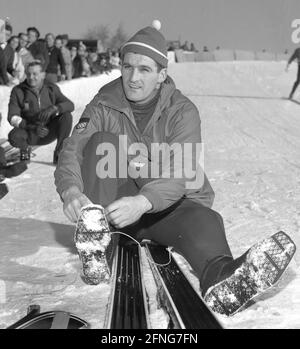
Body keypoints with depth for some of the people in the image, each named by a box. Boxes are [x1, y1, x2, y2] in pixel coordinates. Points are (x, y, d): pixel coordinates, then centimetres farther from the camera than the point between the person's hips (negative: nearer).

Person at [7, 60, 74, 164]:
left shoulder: (52, 89, -1)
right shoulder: (18, 91, -7)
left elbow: (70, 105, -12)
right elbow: (13, 117, -14)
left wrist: (53, 109, -33)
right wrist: (33, 127, -30)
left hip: (49, 132, 1)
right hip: (30, 133, -1)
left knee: (67, 116, -24)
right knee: (14, 136, -34)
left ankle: (59, 154, -12)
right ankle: (25, 149, 6)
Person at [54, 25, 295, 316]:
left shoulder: (182, 112, -7)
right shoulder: (103, 106, 0)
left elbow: (180, 172, -23)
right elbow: (72, 152, -13)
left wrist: (143, 201, -43)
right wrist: (70, 190, -37)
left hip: (168, 205, -1)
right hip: (116, 203, 1)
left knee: (202, 220, -33)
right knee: (102, 143, -22)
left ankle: (220, 281, -65)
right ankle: (95, 243, -34)